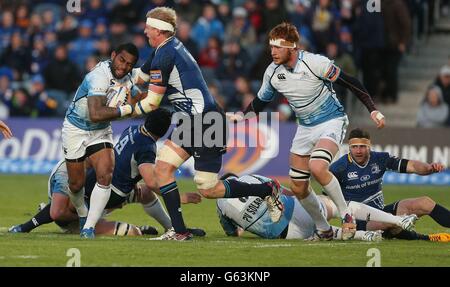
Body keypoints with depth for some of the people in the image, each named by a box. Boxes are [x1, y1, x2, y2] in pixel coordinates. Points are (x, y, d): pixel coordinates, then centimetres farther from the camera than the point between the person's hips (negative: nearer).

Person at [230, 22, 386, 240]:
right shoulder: (272, 72, -4)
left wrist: (372, 110, -18)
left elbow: (349, 83, -15)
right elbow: (261, 100, 13)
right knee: (298, 188, 3)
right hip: (305, 127, 7)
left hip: (331, 122, -7)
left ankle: (346, 214, -13)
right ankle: (323, 229, 24)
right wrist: (242, 117, -4)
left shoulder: (314, 63, -22)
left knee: (317, 167, -32)